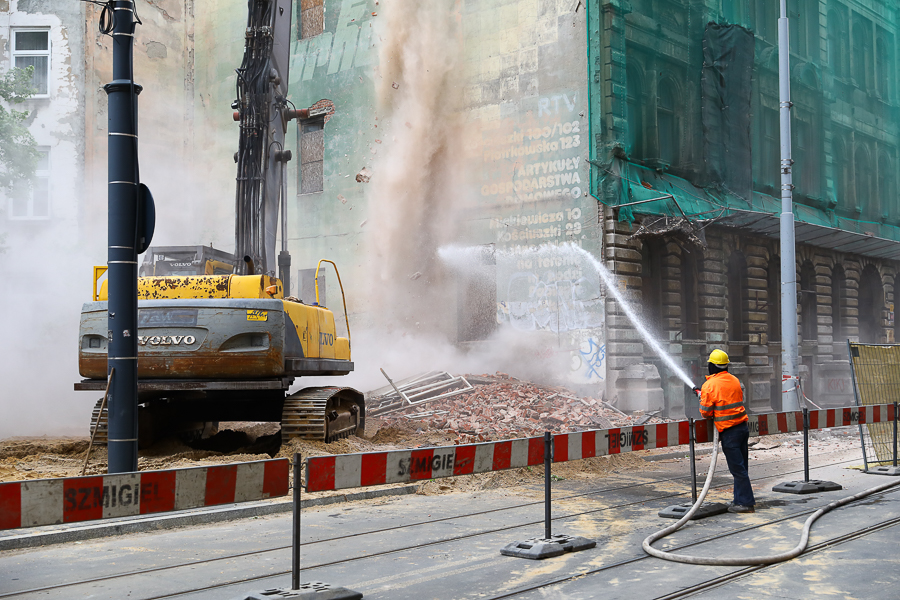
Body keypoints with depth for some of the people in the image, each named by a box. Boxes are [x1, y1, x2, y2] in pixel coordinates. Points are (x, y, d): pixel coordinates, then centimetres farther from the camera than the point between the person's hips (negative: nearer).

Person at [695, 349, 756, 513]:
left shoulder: (709, 385, -12)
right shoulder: (734, 380, 10)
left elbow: (705, 412, -10)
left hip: (729, 432, -8)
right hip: (743, 426, 8)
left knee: (737, 469, -3)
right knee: (741, 467, 14)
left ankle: (746, 503, 1)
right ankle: (741, 499, 22)